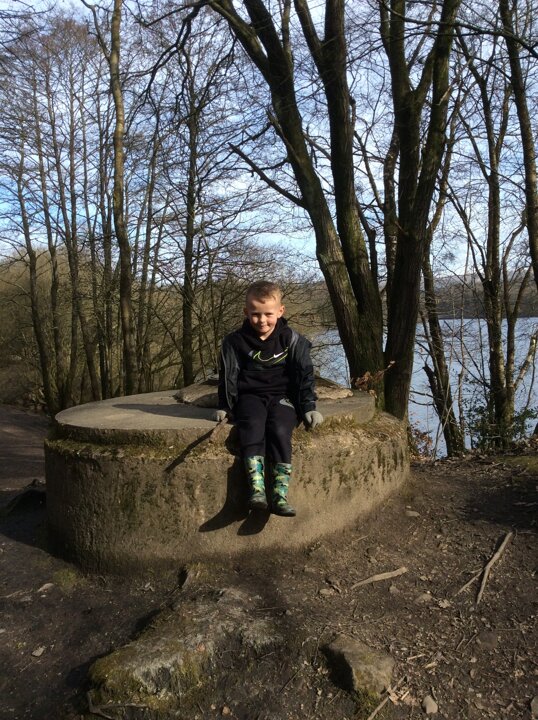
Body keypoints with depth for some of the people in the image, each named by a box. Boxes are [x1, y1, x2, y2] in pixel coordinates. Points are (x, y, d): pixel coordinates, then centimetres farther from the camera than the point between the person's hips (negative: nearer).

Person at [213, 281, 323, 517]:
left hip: (282, 397, 0)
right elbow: (228, 376, 9)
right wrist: (224, 406, 5)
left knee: (280, 430, -29)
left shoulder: (291, 340, 2)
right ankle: (256, 489, -36)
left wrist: (308, 407, -1)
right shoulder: (235, 341, 3)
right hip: (250, 397, 1)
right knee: (253, 426, -31)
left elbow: (305, 374, 5)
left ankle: (280, 494, -27)